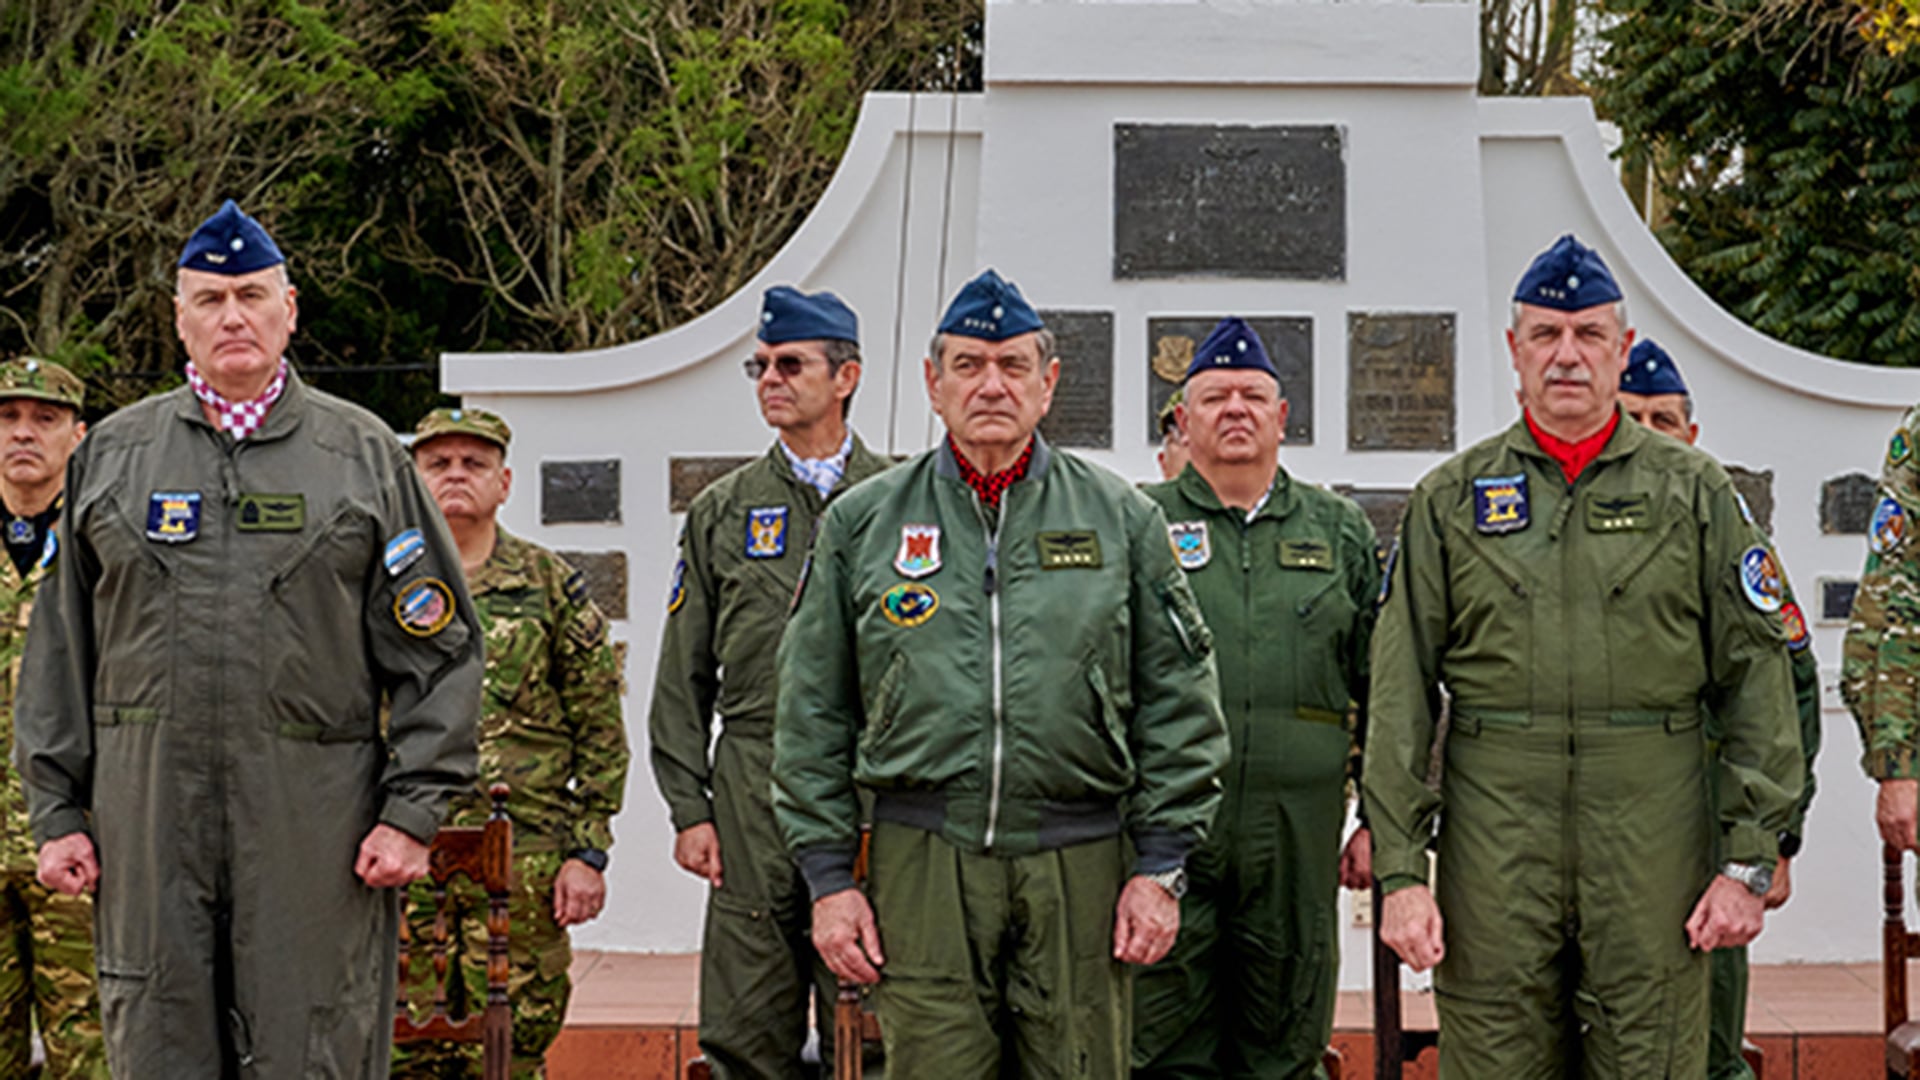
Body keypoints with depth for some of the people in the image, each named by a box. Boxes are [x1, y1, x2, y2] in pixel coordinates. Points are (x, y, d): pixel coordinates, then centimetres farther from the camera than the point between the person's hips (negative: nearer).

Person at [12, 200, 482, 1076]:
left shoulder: (364, 456, 5)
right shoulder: (111, 454, 11)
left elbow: (438, 650, 3)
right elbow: (59, 651, 12)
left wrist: (411, 811, -5)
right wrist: (56, 810, 5)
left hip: (316, 834, -2)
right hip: (148, 827, 2)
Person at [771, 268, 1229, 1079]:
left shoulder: (1122, 518, 7)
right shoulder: (860, 523, 8)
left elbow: (1179, 707, 7)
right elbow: (812, 717, 9)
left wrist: (1162, 865, 1)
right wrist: (828, 874, 2)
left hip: (1080, 865, 0)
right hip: (921, 861, 0)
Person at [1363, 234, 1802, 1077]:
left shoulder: (1694, 492, 7)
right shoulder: (1450, 500, 7)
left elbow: (1756, 678, 4)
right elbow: (1400, 694, 3)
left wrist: (1749, 859, -3)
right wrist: (1400, 871, -4)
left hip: (1654, 844, 0)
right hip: (1493, 842, 0)